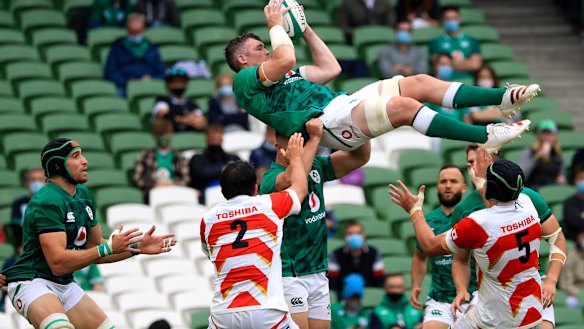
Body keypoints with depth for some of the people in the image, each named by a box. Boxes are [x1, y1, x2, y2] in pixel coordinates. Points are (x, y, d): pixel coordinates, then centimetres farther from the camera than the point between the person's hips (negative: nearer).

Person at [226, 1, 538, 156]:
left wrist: (306, 31, 31)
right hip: (326, 120, -10)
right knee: (403, 105, -28)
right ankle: (485, 136, -31)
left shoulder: (282, 75, 32)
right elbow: (285, 59, -16)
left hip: (342, 103, 10)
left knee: (420, 83, -4)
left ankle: (503, 98, -10)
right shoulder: (245, 81, 3)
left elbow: (330, 69, 33)